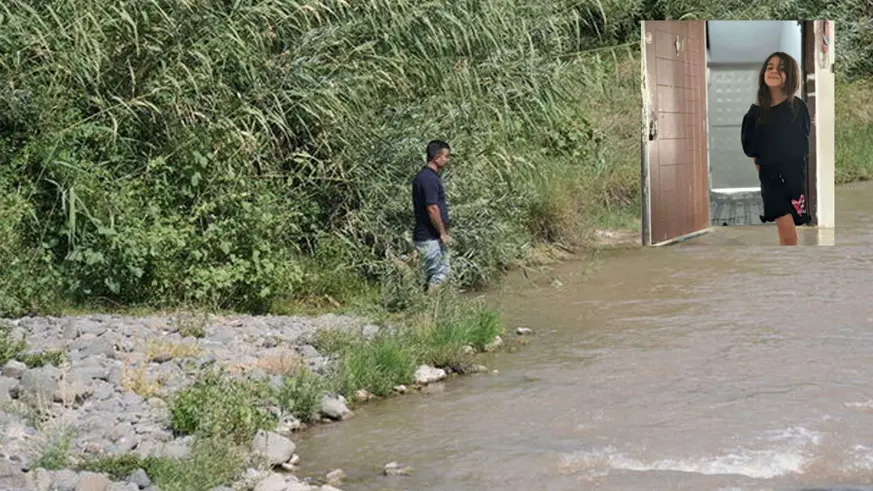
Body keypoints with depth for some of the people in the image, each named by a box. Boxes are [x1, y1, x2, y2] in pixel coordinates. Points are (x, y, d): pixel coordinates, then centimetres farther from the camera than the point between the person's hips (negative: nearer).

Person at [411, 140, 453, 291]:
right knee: (438, 274, -5)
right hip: (431, 238, -10)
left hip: (425, 236, 10)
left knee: (442, 271, 14)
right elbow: (432, 209, -22)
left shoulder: (423, 176, 14)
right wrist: (443, 233, -15)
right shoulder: (429, 178, -18)